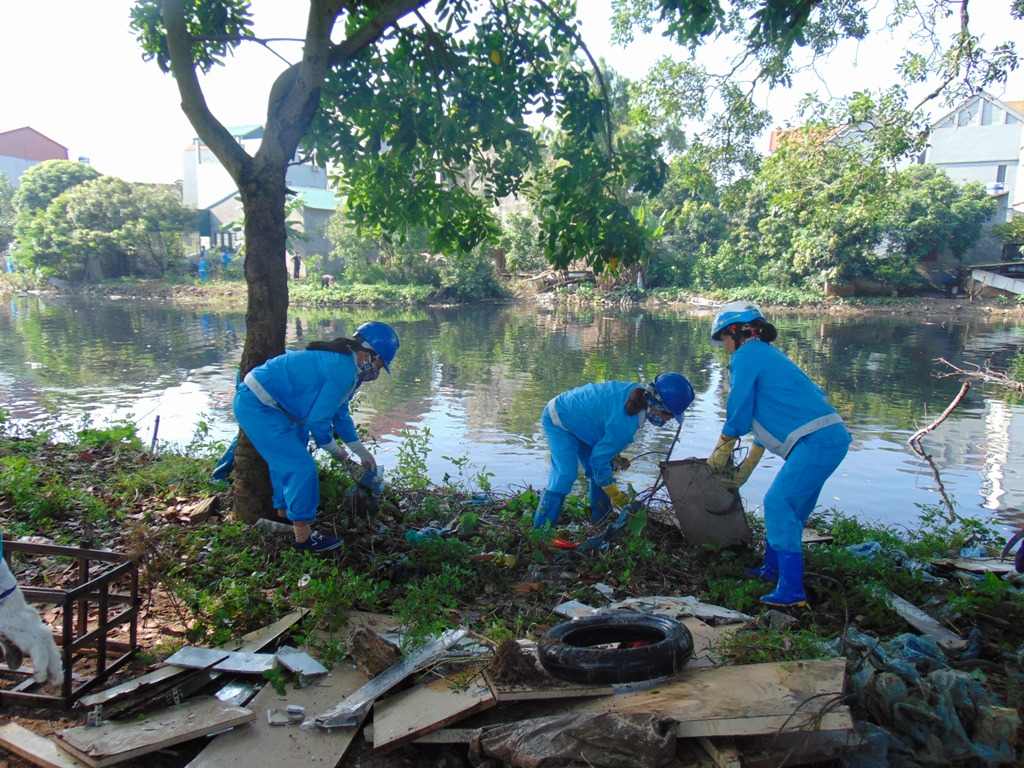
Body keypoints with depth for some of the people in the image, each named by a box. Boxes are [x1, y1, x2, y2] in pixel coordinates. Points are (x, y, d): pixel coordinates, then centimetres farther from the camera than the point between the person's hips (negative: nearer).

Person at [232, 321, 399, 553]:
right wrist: (335, 450, 2)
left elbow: (339, 413, 22)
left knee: (286, 462, 23)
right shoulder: (343, 371, -20)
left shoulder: (340, 361, 11)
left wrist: (362, 452, 25)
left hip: (251, 401, 11)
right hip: (258, 407, -11)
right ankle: (304, 537, 2)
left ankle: (285, 516, 39)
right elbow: (317, 420, -17)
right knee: (301, 466, -7)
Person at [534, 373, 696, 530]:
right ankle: (542, 530, -16)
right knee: (566, 474, -21)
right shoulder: (625, 424, -35)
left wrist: (614, 454, 8)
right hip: (558, 421, -10)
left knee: (600, 471, 8)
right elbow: (598, 459, -26)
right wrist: (616, 496, -15)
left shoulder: (637, 390, -12)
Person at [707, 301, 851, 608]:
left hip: (817, 440, -10)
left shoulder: (746, 356, -4)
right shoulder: (768, 354, 26)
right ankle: (773, 568, 31)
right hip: (833, 436, 10)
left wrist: (719, 453, 11)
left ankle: (791, 591, -6)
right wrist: (746, 467, 36)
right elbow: (768, 416, 31)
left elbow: (738, 413, -5)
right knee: (790, 505, 18)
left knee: (778, 504, -8)